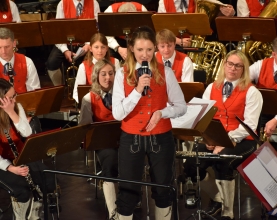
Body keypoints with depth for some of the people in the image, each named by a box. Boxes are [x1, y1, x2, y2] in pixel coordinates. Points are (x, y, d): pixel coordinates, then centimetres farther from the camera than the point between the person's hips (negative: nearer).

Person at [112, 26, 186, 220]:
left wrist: (162, 113, -18)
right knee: (128, 192, 4)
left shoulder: (165, 72, -3)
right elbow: (117, 114, -12)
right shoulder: (123, 74, -5)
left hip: (161, 138, 1)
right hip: (131, 139, -1)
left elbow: (181, 107, 0)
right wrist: (137, 91, -23)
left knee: (162, 189, 14)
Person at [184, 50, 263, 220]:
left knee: (222, 163, -35)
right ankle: (216, 198, 9)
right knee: (192, 166, -20)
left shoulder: (251, 92, -2)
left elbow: (249, 125, -12)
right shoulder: (212, 88, 13)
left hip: (241, 141, -4)